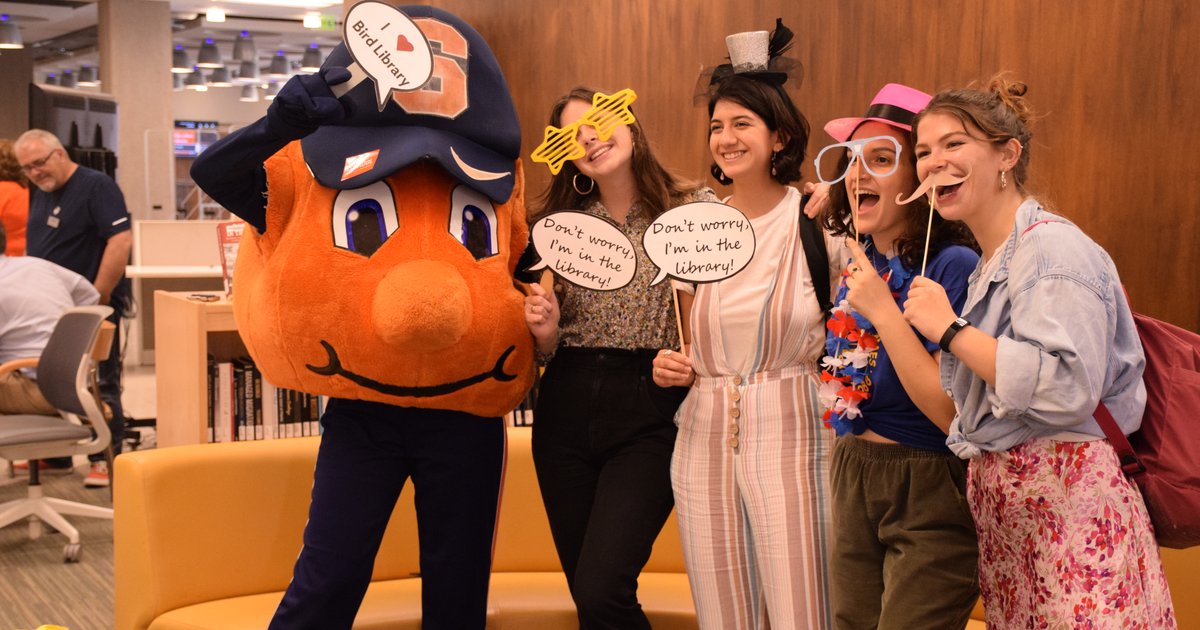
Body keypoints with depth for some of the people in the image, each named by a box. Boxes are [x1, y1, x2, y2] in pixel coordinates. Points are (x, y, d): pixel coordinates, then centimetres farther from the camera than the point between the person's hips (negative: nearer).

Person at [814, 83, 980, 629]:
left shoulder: (952, 266, -17)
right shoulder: (858, 264, 5)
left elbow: (956, 414, -22)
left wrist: (882, 311, -23)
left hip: (930, 501, -7)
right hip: (853, 486, 7)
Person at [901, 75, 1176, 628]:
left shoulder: (1052, 247, -12)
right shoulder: (990, 262, 17)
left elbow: (1066, 386, -25)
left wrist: (950, 329, -19)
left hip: (1066, 505, -9)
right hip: (1003, 506, 9)